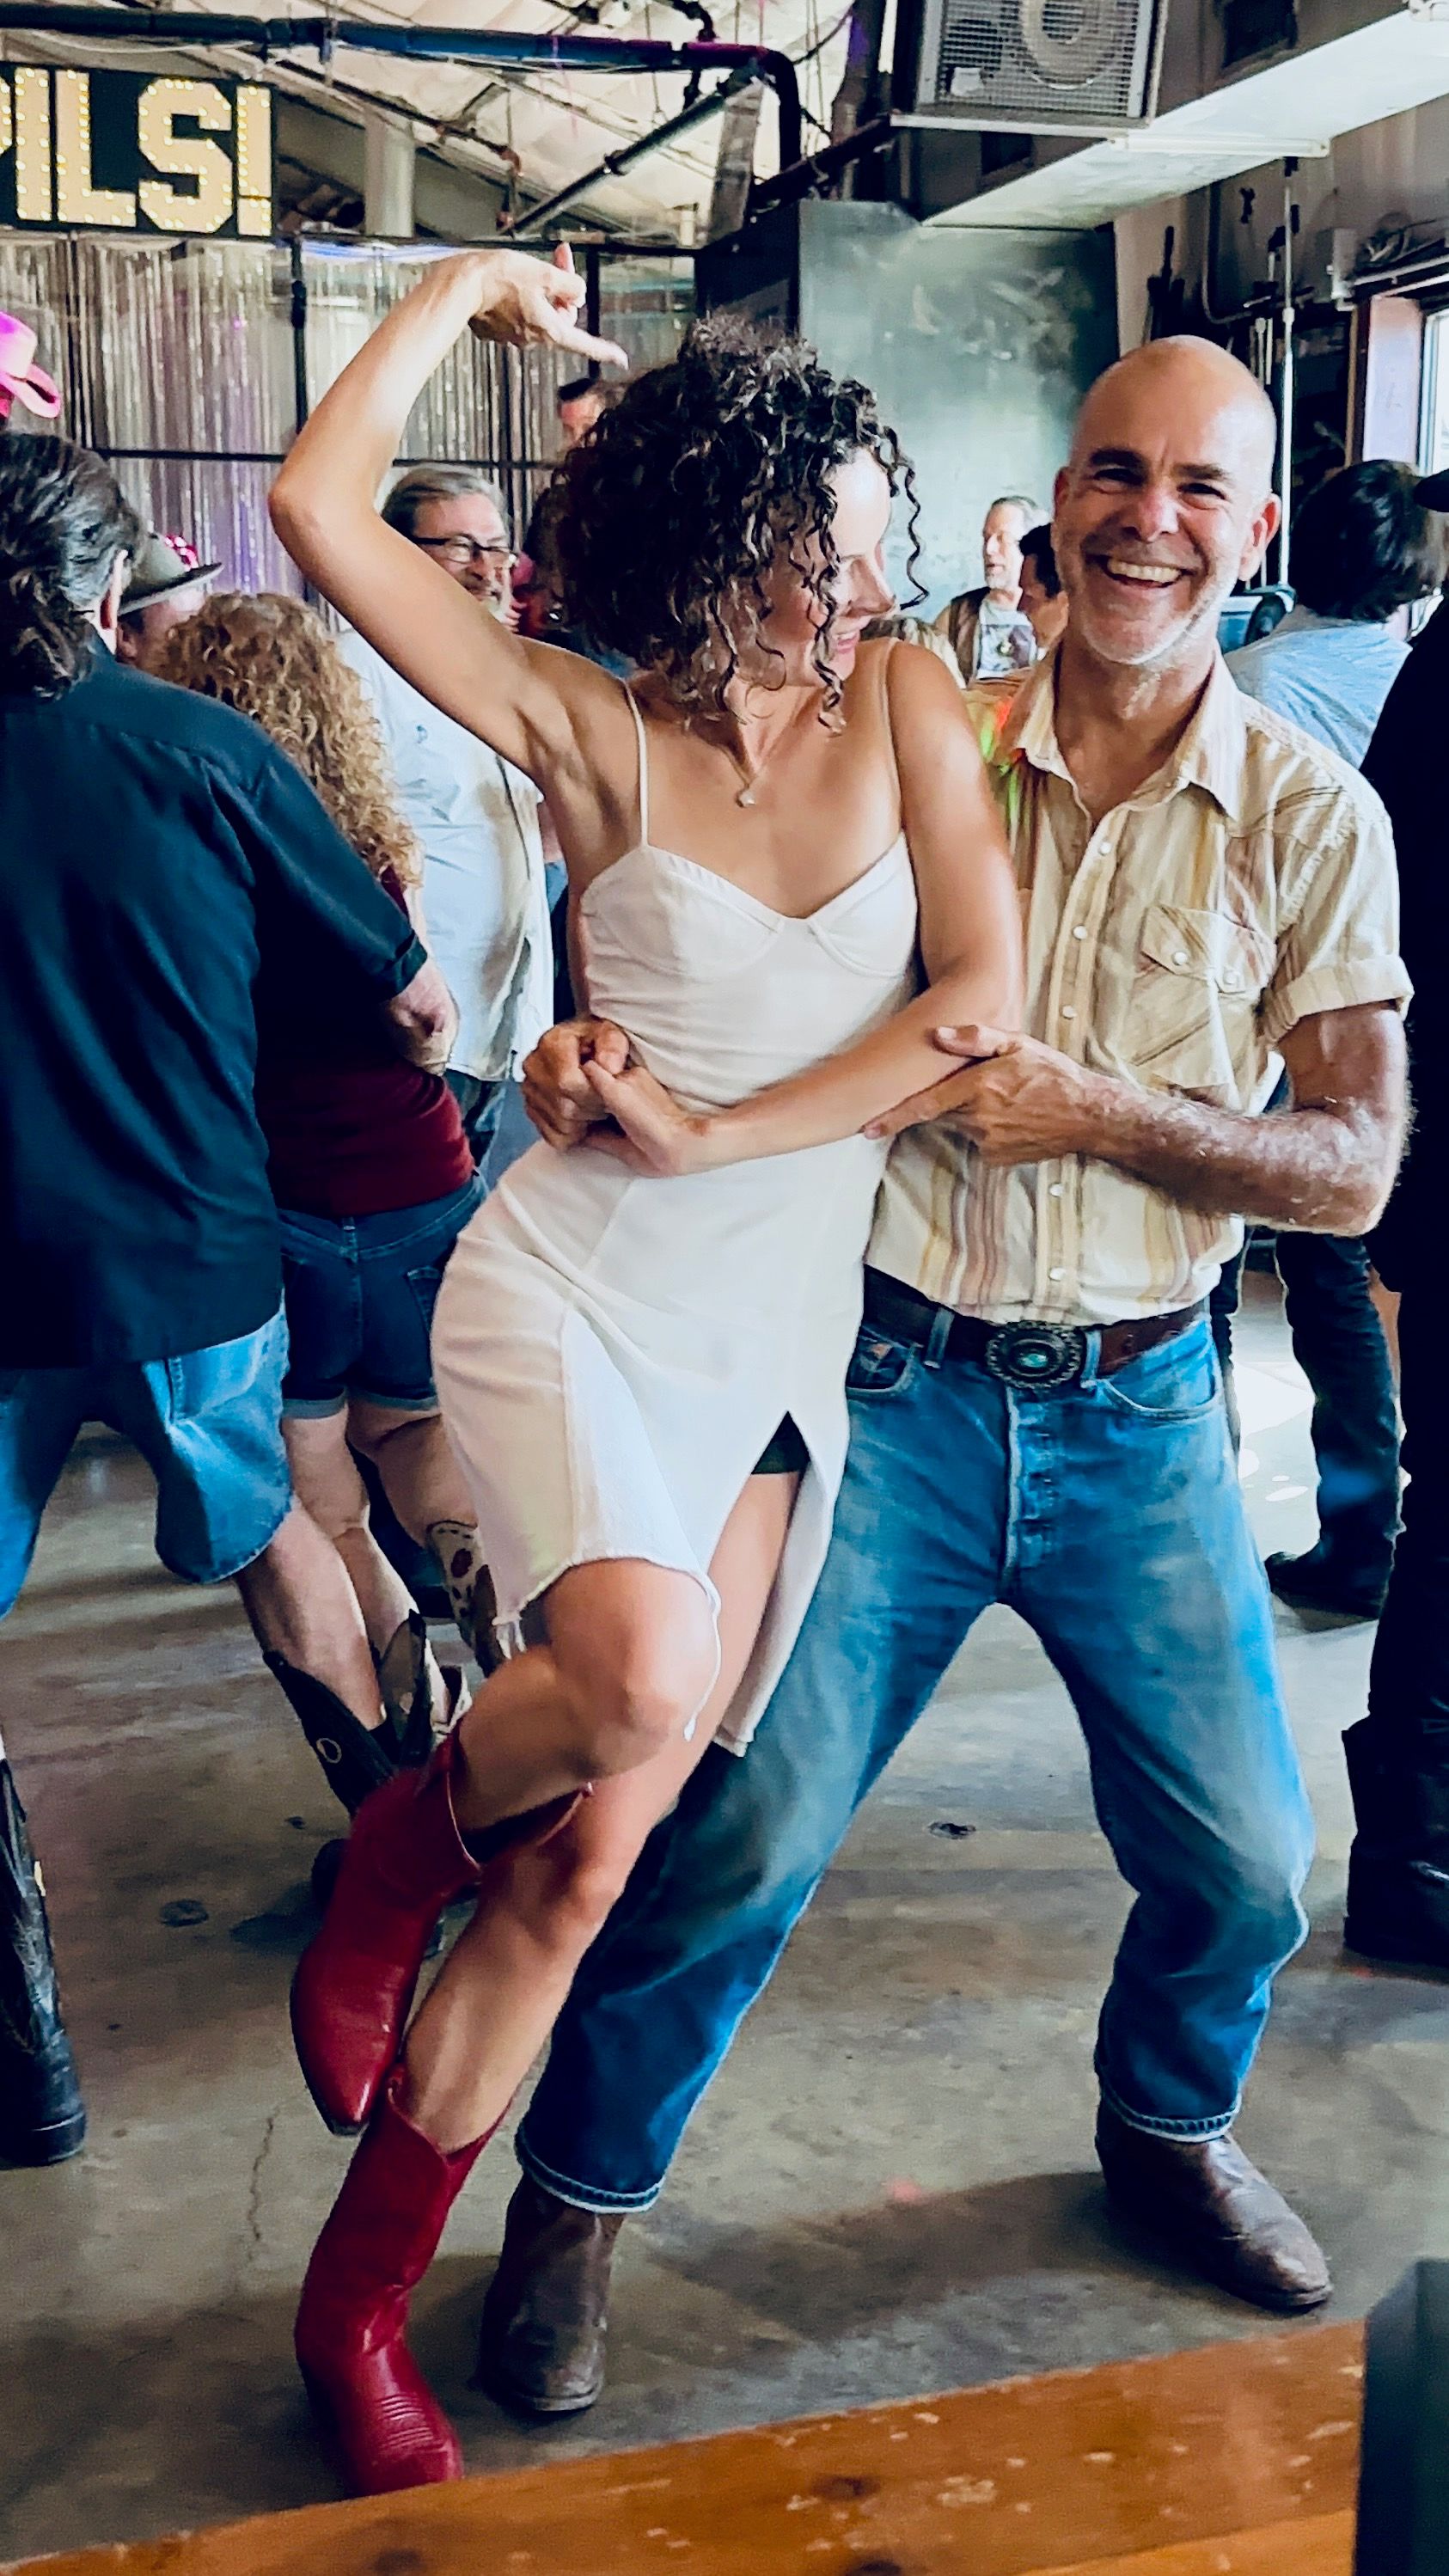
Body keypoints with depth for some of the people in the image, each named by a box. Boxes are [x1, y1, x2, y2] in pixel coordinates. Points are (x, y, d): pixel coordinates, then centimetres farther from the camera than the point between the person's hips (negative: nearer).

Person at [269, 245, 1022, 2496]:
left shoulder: (907, 697, 3)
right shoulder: (597, 740, -4)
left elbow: (982, 1001, -5)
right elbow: (322, 511, -13)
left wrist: (712, 1132, -11)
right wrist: (467, 291, -1)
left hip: (776, 1335, 3)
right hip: (571, 1289, -3)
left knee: (592, 1850, 0)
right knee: (646, 1682, -32)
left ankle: (359, 2303, 18)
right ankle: (395, 1856, 6)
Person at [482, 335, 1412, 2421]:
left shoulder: (1314, 818, -2)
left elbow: (1354, 1168, -6)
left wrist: (1103, 1111, -19)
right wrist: (602, 1049, -20)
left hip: (1137, 1407, 2)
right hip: (897, 1384, -1)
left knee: (1243, 1859, 9)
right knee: (742, 1831, -4)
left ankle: (1169, 2126, 42)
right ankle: (580, 2196, 22)